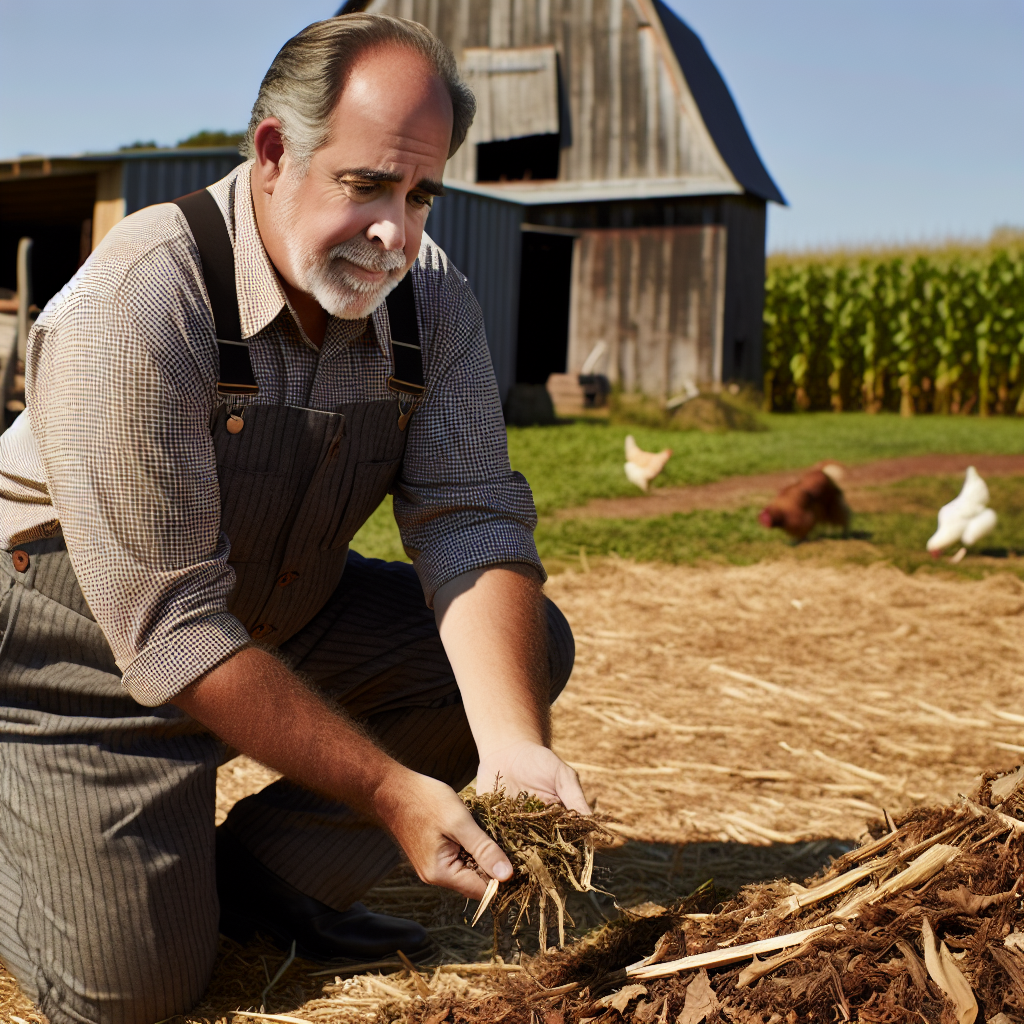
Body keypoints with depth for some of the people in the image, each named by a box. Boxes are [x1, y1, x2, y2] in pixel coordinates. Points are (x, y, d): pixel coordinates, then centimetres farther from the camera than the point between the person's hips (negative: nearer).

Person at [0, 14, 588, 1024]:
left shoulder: (432, 304, -10)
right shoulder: (132, 305, -30)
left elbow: (473, 530, -16)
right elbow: (173, 629, -31)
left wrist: (513, 747, -34)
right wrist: (393, 792, -33)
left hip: (287, 617, 6)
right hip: (90, 651, -6)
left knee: (528, 645, -7)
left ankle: (264, 875, 2)